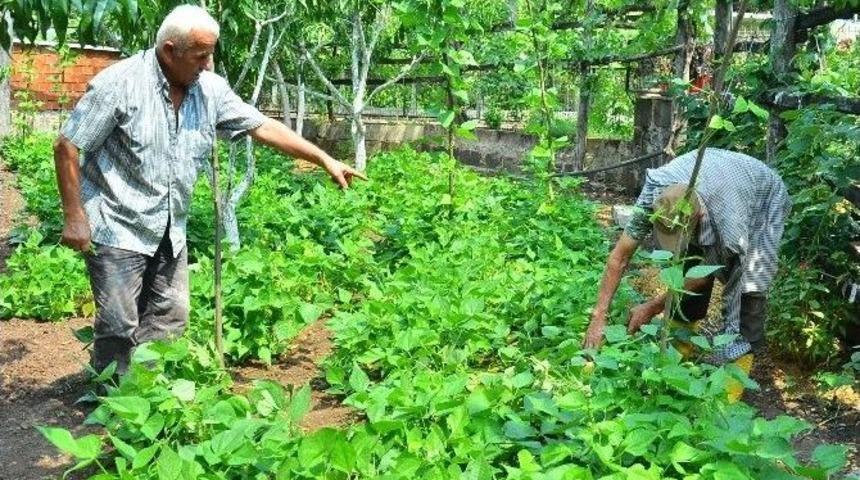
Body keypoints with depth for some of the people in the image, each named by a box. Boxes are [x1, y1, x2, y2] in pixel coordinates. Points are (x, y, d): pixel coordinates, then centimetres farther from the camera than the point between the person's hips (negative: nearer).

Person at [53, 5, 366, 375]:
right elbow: (67, 147, -13)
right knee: (120, 326, -3)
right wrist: (74, 217, -16)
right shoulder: (119, 83, -17)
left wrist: (324, 159, 0)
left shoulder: (210, 89, -1)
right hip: (117, 228, -6)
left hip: (169, 231, 6)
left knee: (169, 319, 11)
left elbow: (263, 126, 4)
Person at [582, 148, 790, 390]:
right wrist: (598, 317, -28)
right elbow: (621, 255, -27)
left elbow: (704, 276, -24)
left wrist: (652, 308, -20)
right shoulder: (654, 193, -35)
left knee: (747, 287, -16)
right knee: (690, 266, -4)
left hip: (764, 200, -4)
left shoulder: (730, 227, -45)